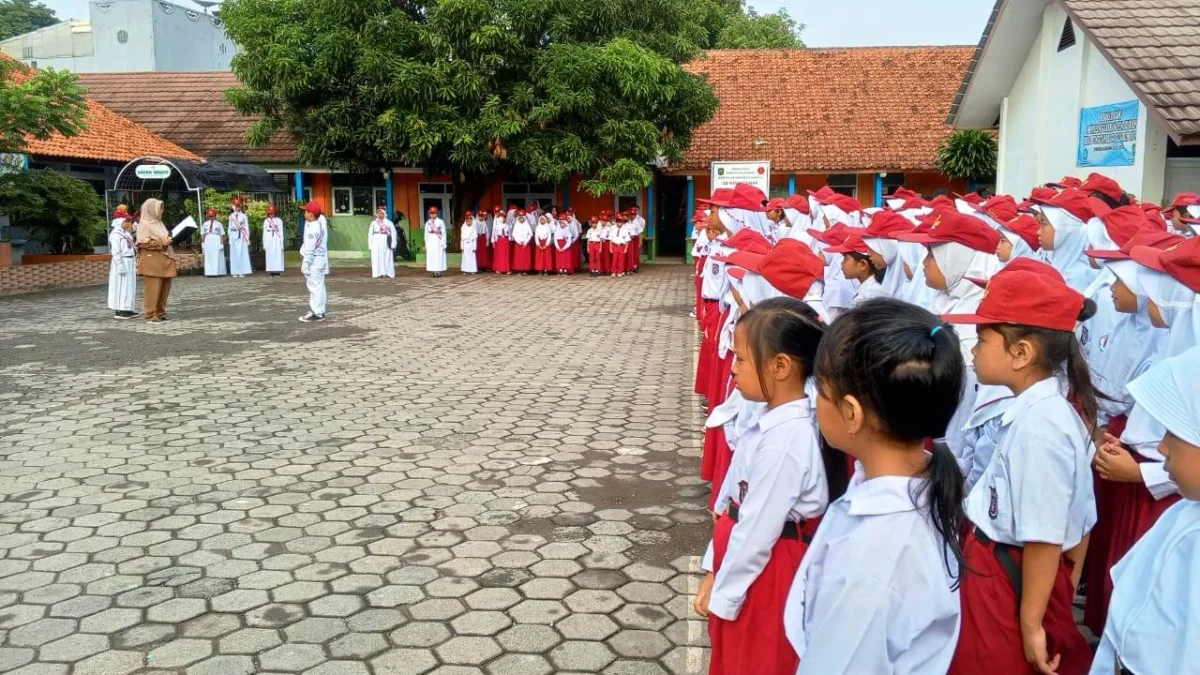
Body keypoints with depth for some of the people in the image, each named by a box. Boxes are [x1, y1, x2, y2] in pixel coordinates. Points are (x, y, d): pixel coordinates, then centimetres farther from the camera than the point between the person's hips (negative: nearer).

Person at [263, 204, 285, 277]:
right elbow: (264, 233, 11)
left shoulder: (279, 220, 1)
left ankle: (278, 271, -5)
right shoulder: (266, 221, 9)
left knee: (278, 256, -7)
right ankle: (272, 271, -2)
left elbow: (281, 233, 2)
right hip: (269, 241, 2)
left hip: (277, 241, -2)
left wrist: (281, 244, -2)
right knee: (270, 256, -2)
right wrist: (264, 244, 8)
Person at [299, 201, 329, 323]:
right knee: (317, 286, 15)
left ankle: (317, 314, -2)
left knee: (315, 287, -5)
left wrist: (305, 264, -17)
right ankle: (317, 311, 23)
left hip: (314, 260, -9)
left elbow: (309, 249, -21)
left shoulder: (312, 229, -23)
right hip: (320, 257, 9)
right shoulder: (321, 219, 2)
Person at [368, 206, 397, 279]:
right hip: (376, 242, 2)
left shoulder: (389, 223, 3)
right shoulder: (373, 223, 10)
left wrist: (393, 244, -8)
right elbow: (370, 234, 10)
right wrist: (370, 245, 3)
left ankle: (389, 273, 4)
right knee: (377, 258, -1)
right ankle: (377, 273, 2)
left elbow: (393, 233, -1)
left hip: (386, 242, -2)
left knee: (387, 258, -1)